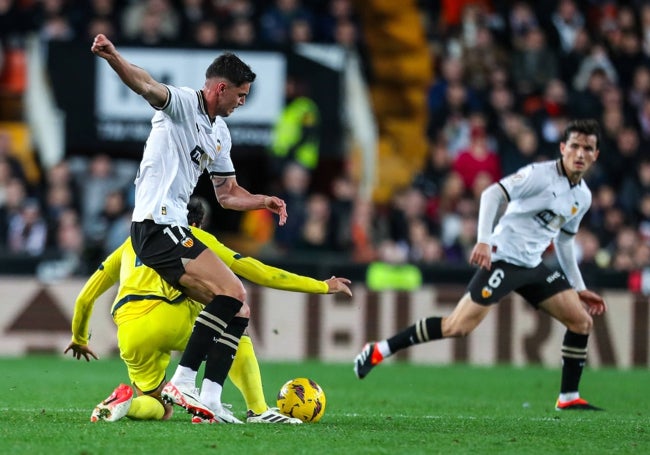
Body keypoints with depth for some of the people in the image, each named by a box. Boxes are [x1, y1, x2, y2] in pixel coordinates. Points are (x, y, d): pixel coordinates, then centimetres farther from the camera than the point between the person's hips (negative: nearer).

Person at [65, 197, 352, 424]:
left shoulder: (132, 242, 32)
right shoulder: (194, 237, 22)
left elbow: (86, 298, 33)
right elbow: (258, 273, 21)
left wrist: (79, 339, 51)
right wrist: (322, 287, 27)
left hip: (129, 336, 4)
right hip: (169, 317, -3)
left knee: (158, 410, 23)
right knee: (238, 342, 23)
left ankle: (125, 402, -9)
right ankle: (258, 411, 5)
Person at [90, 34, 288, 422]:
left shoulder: (220, 134, 22)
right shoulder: (182, 104, -5)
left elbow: (228, 193, 31)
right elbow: (148, 86, -26)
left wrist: (262, 201, 12)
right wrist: (113, 58, -46)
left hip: (176, 230, 10)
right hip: (158, 225, -10)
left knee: (238, 311, 5)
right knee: (232, 294, -20)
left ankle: (210, 400, -1)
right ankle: (183, 383, -19)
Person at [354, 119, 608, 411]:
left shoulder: (583, 197, 11)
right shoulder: (540, 175, -12)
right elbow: (493, 194, -21)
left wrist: (579, 288, 24)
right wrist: (484, 241, -32)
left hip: (533, 267, 8)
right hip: (503, 259, -8)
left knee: (582, 321, 1)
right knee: (458, 327, -16)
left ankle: (569, 398, 11)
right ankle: (378, 351, -7)